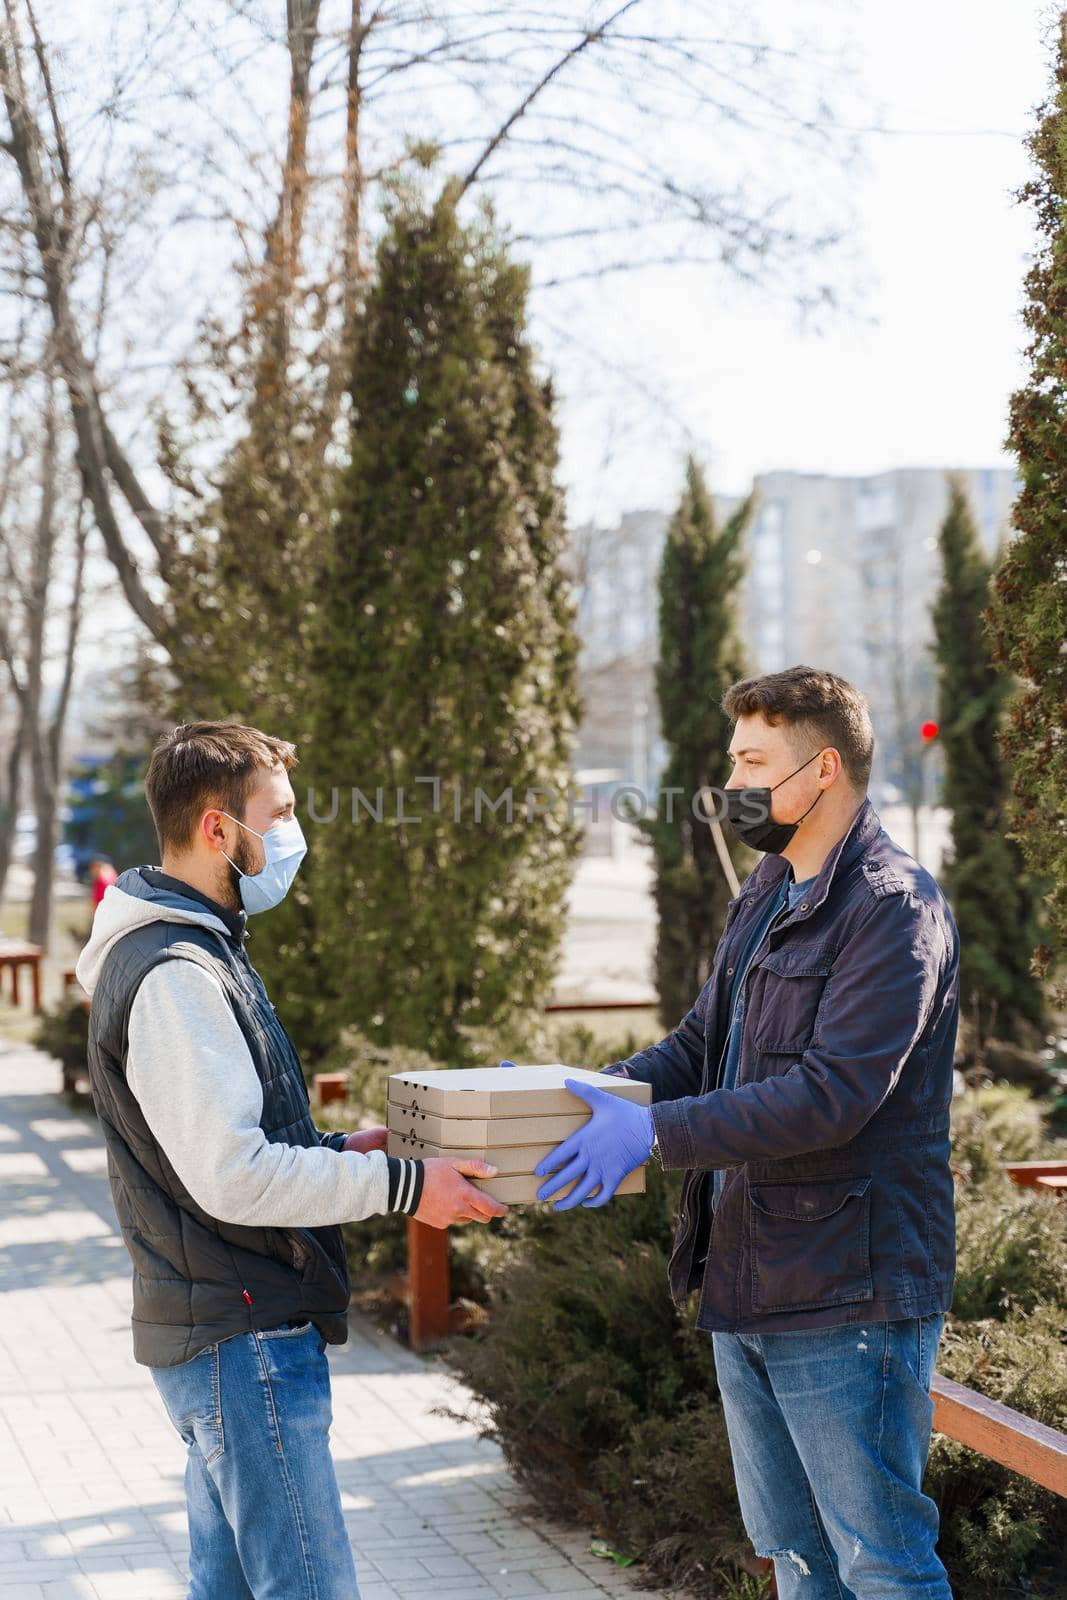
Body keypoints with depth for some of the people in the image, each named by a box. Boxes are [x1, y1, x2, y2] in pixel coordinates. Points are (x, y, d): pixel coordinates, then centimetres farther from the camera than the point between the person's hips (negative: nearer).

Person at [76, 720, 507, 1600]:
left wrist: (337, 1150, 10)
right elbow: (233, 1178, -24)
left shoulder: (196, 950, 15)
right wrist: (398, 1184, -19)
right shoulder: (172, 976, -19)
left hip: (231, 1333, 11)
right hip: (244, 1337, -11)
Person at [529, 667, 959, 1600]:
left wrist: (657, 1133, -27)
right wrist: (582, 1091, 1)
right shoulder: (765, 899, 15)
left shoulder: (891, 908, -16)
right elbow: (702, 1044, 18)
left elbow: (833, 1094, -25)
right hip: (746, 1283, 10)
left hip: (846, 1299, -9)